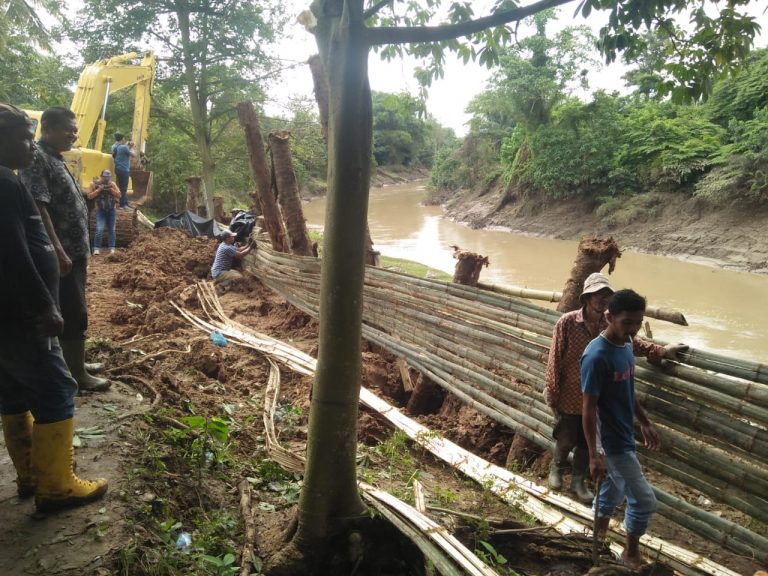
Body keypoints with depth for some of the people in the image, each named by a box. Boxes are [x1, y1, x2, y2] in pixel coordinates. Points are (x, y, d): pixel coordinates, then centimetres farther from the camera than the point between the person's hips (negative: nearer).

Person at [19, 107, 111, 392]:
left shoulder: (56, 159, 17)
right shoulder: (37, 158, -14)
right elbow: (38, 208, -22)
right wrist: (58, 251, -25)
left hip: (74, 252, 10)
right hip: (62, 255, -10)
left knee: (71, 313, 16)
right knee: (74, 314, -2)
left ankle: (74, 364, 26)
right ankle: (77, 373, 8)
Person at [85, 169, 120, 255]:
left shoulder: (112, 184, 3)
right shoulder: (94, 184, -4)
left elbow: (119, 195, 0)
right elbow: (89, 196, -8)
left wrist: (111, 189, -14)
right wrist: (99, 190, -17)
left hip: (111, 210, 3)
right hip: (100, 211, -3)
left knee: (111, 230, 6)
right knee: (99, 230, -13)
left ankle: (112, 248, 13)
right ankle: (96, 248, -8)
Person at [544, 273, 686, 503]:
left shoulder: (611, 325, -6)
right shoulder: (567, 322, -19)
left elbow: (632, 342, 13)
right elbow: (555, 359, -14)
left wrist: (661, 351, 4)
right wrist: (552, 394, -11)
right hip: (569, 398, -4)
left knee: (586, 444, 18)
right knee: (565, 440, 12)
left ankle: (578, 481, 37)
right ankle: (556, 469, 42)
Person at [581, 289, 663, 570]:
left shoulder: (626, 344, -1)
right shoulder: (596, 356, -28)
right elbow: (588, 408, -24)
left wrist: (645, 423, 19)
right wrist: (594, 455, -22)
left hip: (624, 433, 8)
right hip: (614, 440, -8)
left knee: (615, 486, 24)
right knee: (644, 500, 4)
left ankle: (600, 533, 44)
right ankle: (631, 552, 27)